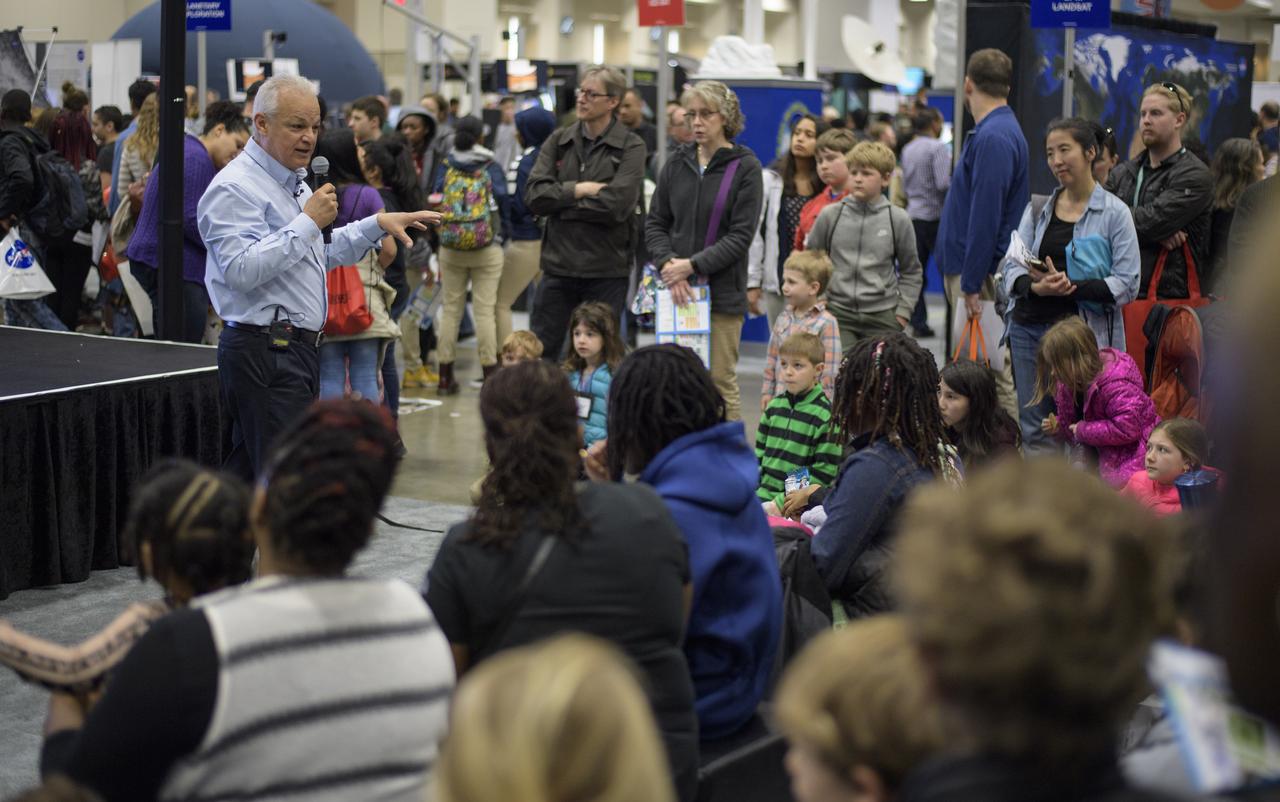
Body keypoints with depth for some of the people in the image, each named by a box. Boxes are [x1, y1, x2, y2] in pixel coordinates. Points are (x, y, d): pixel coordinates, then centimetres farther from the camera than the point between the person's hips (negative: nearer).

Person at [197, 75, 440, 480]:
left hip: (298, 350, 10)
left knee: (246, 471, 13)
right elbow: (242, 270, -25)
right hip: (264, 352, -10)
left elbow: (321, 254, 32)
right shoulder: (234, 188, -12)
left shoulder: (294, 184, 20)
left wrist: (378, 224, 21)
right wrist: (308, 222, -20)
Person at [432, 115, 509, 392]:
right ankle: (490, 375, 2)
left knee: (450, 309, 9)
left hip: (449, 250, 2)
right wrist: (504, 232, 14)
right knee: (485, 310, 0)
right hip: (488, 250, -2)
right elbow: (503, 204, -3)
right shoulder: (491, 169, -5)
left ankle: (446, 376, 12)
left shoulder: (445, 169, 1)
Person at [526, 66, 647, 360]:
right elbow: (534, 194, -3)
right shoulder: (559, 140, 8)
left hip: (607, 270, -3)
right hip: (558, 265, 3)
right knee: (541, 353, 8)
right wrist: (577, 190, -14)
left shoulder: (631, 147, -4)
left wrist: (560, 203, -9)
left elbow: (616, 205, -18)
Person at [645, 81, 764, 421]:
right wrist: (669, 264, -8)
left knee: (721, 381, -2)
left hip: (722, 292, -4)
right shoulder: (677, 164, 10)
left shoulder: (745, 167, -2)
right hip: (676, 291, 4)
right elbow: (655, 223, 10)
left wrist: (693, 265, -14)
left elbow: (741, 235, -8)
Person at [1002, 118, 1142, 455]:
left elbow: (1127, 284, -7)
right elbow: (1012, 265, 6)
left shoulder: (1114, 212, -2)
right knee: (1034, 431, 6)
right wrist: (1034, 287, -16)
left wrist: (1071, 287, -18)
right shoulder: (1037, 207, 12)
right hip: (1030, 328, 5)